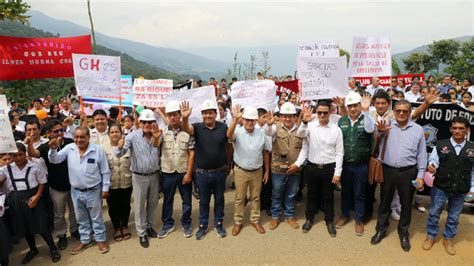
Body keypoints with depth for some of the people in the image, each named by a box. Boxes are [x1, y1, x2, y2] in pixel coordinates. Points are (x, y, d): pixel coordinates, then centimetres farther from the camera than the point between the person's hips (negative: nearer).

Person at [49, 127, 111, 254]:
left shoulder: (98, 150, -13)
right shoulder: (69, 148, -4)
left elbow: (105, 171, -7)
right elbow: (54, 160, -8)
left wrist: (105, 188, -6)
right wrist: (53, 149, -28)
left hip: (93, 191, -3)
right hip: (76, 191, 4)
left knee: (96, 217, 12)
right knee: (81, 218, 19)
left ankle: (101, 239, 28)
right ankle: (85, 240, 36)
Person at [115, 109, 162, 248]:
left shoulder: (158, 135, -4)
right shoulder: (133, 136, -13)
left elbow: (159, 152, -7)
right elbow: (119, 154, -17)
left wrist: (156, 138, -24)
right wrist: (120, 147, -41)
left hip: (154, 175, 3)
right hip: (139, 176, -3)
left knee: (153, 203, 18)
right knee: (139, 205, 8)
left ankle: (150, 226, 39)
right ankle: (142, 233, 22)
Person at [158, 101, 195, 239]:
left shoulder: (187, 131, -7)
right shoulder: (163, 132, 0)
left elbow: (191, 153, -7)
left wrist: (189, 173, -9)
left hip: (184, 172, -1)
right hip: (167, 172, 2)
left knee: (187, 200, 12)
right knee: (167, 200, 16)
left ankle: (186, 224, 31)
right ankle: (168, 224, 33)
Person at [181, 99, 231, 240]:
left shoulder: (223, 127, -6)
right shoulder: (197, 127, -7)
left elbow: (228, 146, 1)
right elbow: (187, 129, -28)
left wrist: (228, 165, 2)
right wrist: (185, 118, -50)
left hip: (220, 172, 0)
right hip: (202, 173, 0)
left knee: (219, 199, 16)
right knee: (203, 201, 15)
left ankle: (219, 224, 35)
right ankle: (203, 226, 31)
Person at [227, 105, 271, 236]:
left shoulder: (261, 134, -5)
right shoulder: (238, 132, -12)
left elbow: (265, 152, 4)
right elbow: (229, 135, -37)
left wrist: (267, 171, 5)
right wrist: (235, 119, -51)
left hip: (257, 171, 2)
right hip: (240, 171, -2)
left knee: (256, 197, 16)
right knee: (239, 198, 11)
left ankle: (255, 220, 34)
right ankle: (238, 222, 27)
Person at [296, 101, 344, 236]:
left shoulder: (336, 129, -5)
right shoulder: (310, 126, -4)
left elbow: (339, 153, -3)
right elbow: (300, 134, -25)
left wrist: (337, 172, -6)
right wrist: (305, 122, -44)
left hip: (329, 168, 0)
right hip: (312, 167, 1)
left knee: (328, 196, 13)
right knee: (312, 194, 16)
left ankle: (329, 221, 33)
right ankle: (309, 219, 35)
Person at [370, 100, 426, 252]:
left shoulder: (418, 129, 0)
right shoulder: (386, 125, -3)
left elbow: (422, 154, 3)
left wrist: (420, 175, -1)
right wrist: (380, 130, -40)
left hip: (408, 172, 1)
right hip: (388, 170, 0)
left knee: (406, 204, 13)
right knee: (385, 201, 13)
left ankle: (404, 233, 33)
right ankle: (381, 230, 32)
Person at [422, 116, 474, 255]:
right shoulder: (440, 145, -5)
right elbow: (433, 160, -5)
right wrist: (431, 166, -28)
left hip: (460, 190, 2)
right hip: (440, 187, -1)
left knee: (454, 217, 17)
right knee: (434, 213, 11)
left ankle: (448, 239, 36)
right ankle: (430, 236, 30)